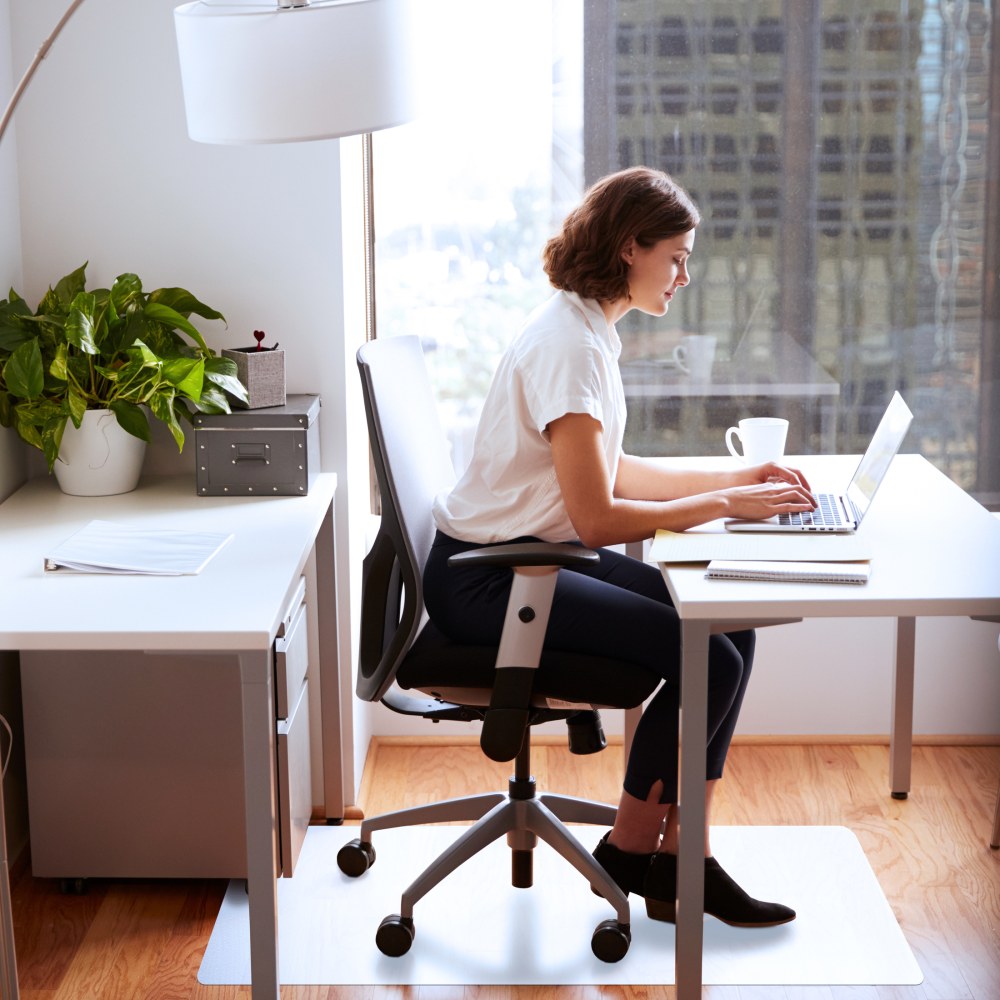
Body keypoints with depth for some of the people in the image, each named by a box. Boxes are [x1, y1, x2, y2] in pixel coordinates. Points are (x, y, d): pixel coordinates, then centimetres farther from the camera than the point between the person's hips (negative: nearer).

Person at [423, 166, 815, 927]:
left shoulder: (589, 330, 11)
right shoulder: (568, 344, -20)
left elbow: (611, 472, 19)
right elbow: (597, 517, -22)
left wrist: (734, 478, 11)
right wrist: (723, 505, -14)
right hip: (484, 580, -10)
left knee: (730, 630, -2)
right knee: (707, 659, -17)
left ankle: (682, 858, 0)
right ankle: (630, 849, 4)